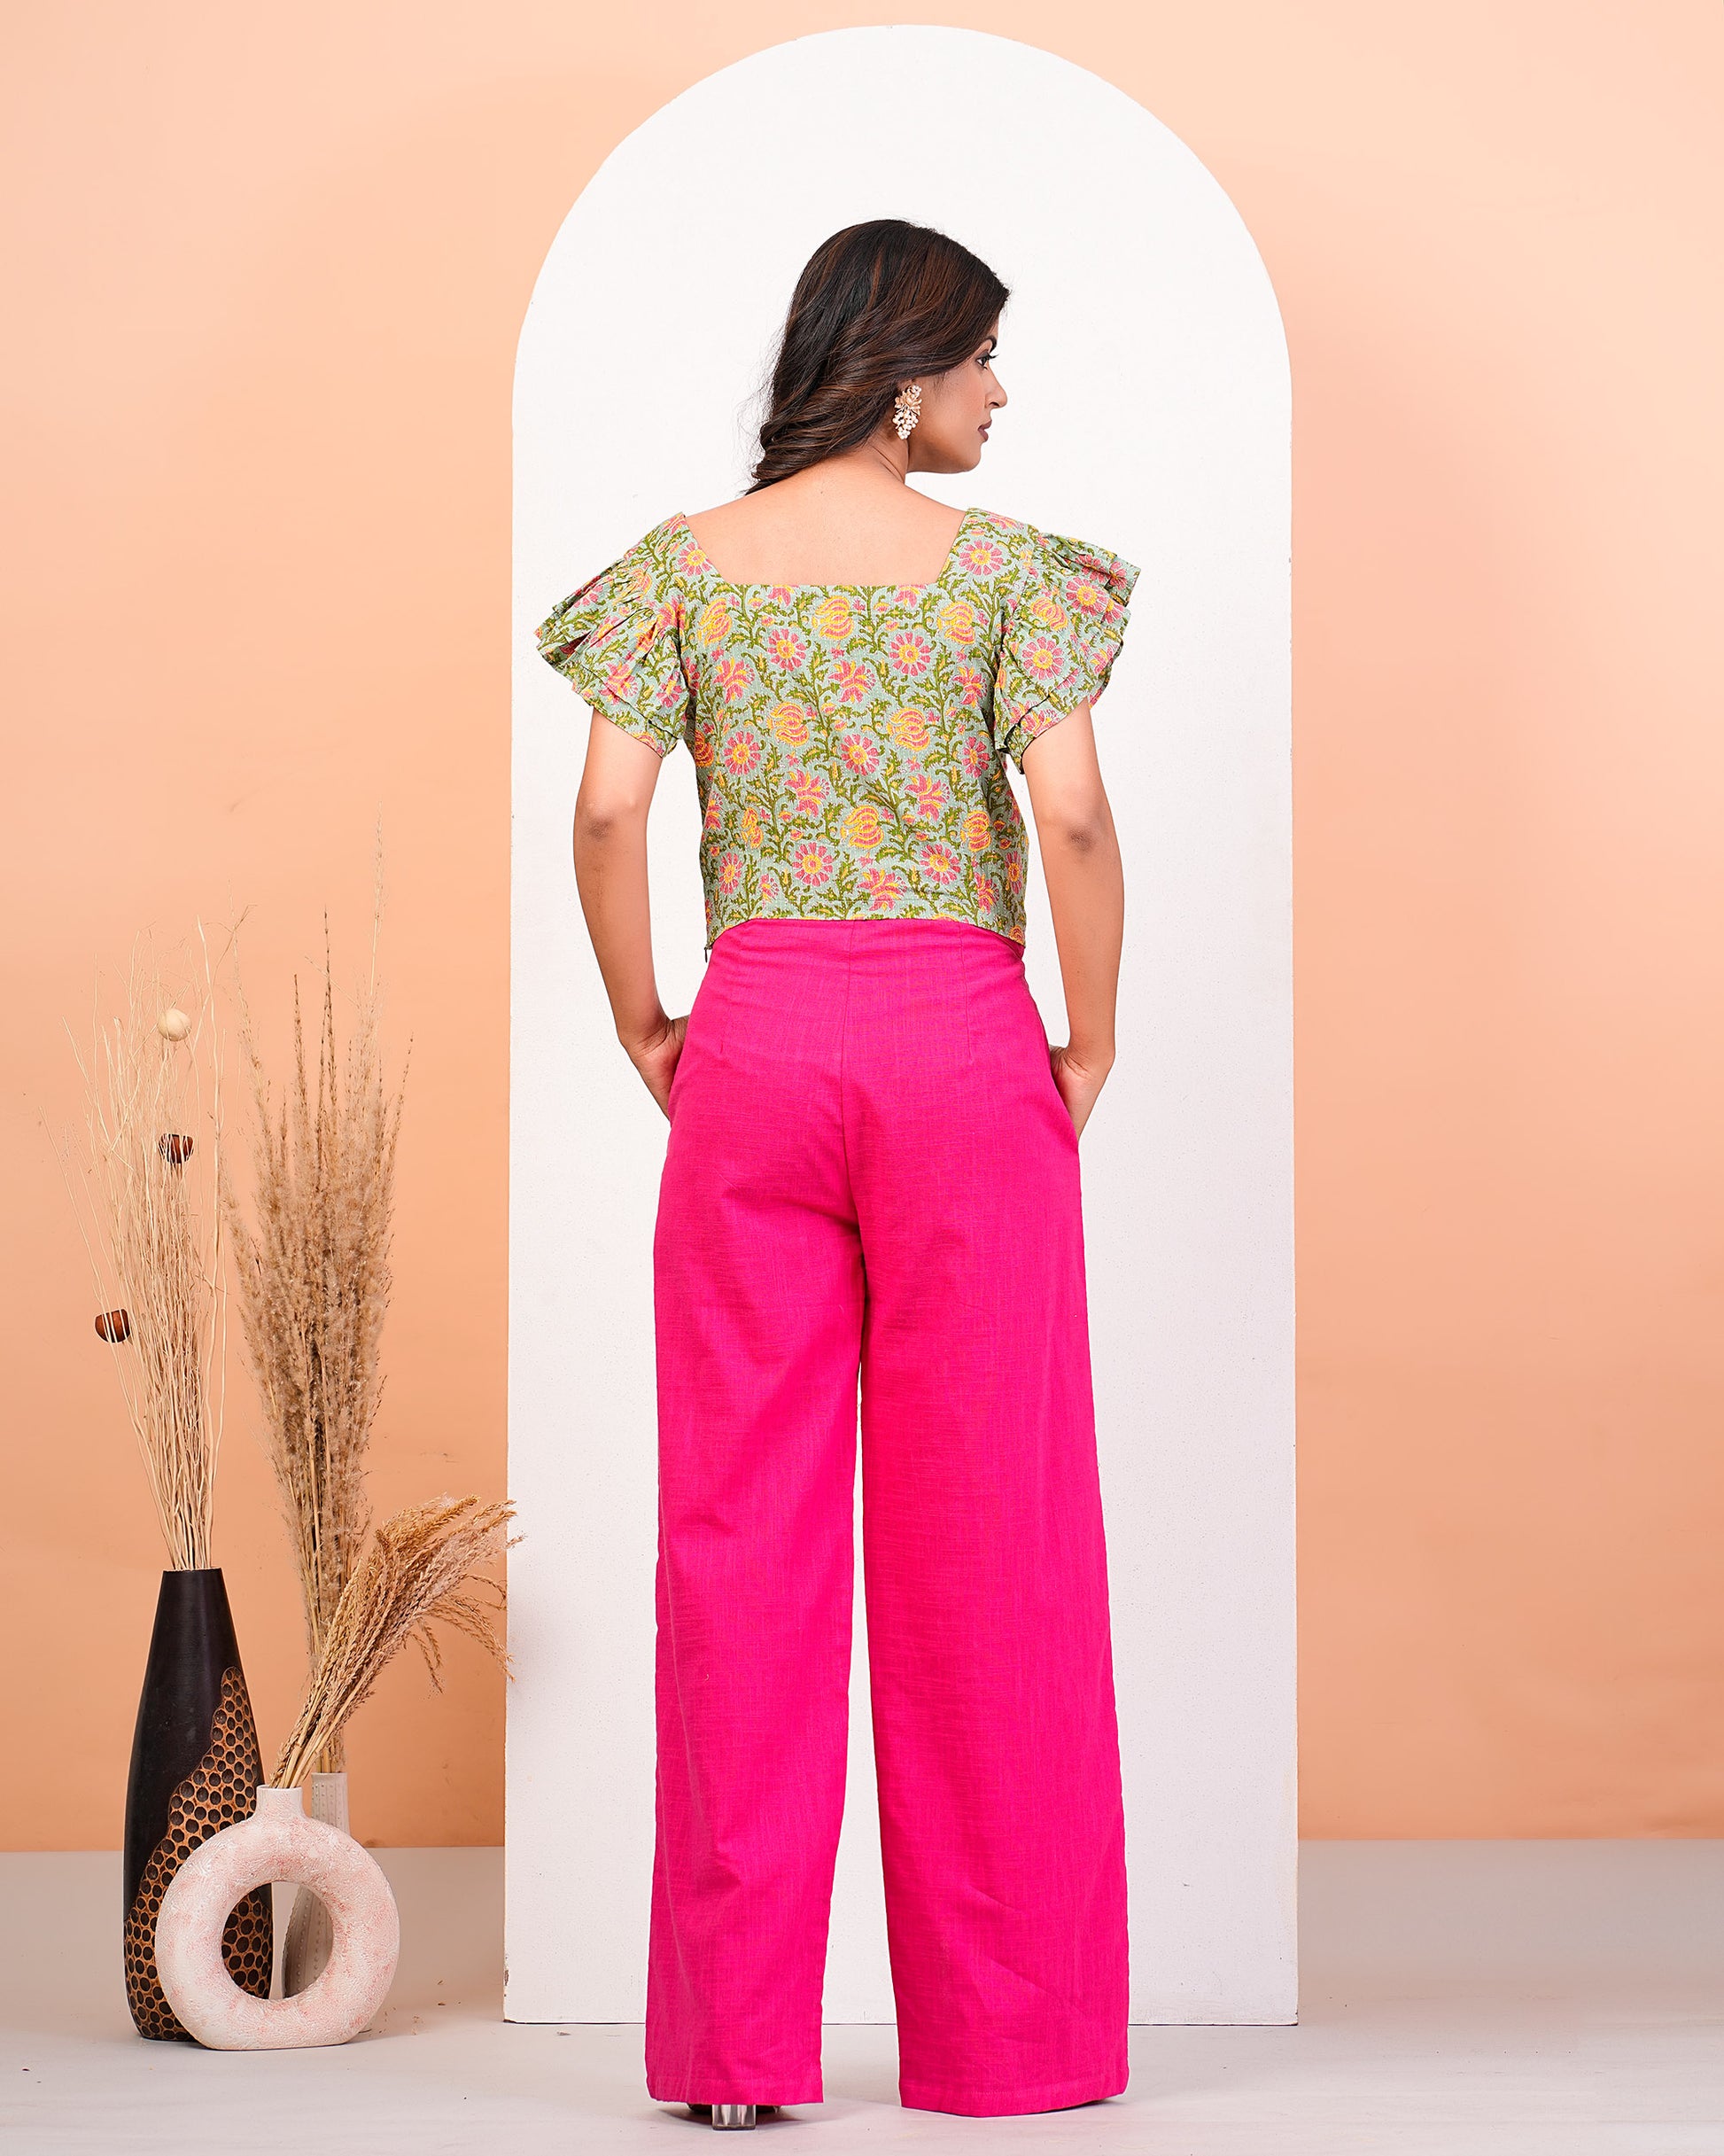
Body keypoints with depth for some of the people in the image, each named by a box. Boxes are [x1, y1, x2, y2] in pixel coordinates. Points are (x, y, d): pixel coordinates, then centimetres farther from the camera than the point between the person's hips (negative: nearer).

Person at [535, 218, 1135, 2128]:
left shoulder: (690, 561, 5)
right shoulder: (1000, 566, -2)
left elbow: (606, 811, -3)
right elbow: (1072, 818, -12)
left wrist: (646, 1033, 8)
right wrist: (1091, 1044, 0)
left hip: (755, 1040, 2)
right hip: (959, 1038, -2)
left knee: (745, 1526, 5)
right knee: (981, 1531, 4)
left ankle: (736, 2038, 7)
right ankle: (1006, 2029, 12)